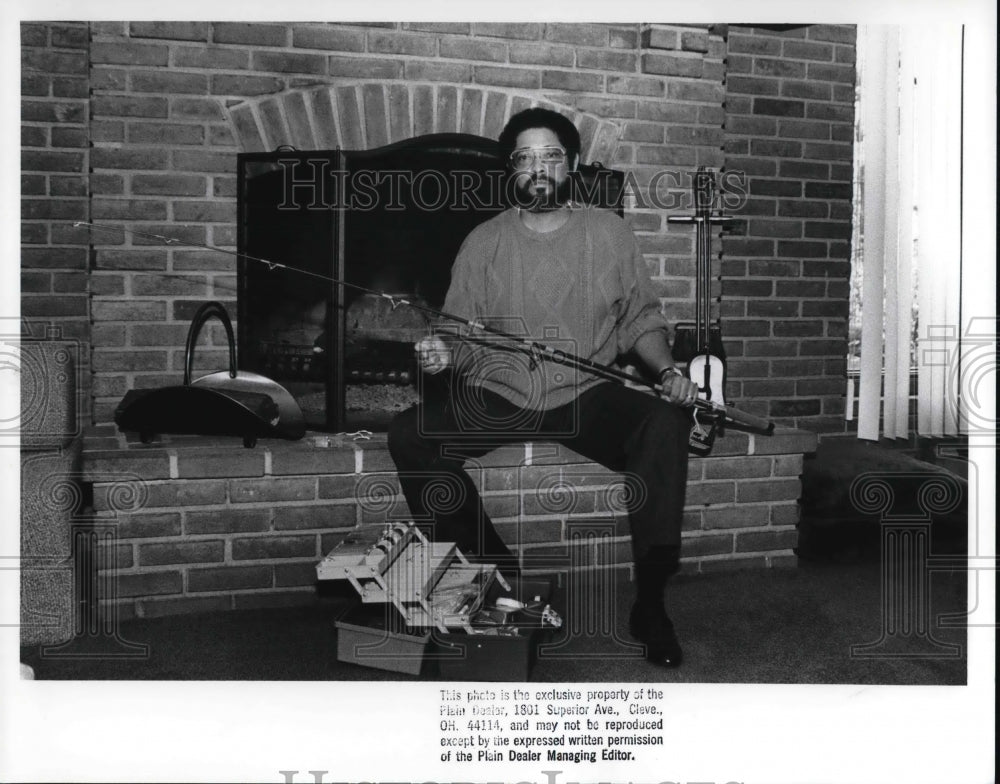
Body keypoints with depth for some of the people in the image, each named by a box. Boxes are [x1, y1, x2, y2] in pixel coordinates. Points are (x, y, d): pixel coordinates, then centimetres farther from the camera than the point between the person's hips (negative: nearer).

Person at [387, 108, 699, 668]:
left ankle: (650, 604, -17)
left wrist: (668, 370, -7)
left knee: (667, 425, -29)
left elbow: (641, 319, 10)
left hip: (587, 397, -1)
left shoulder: (609, 232, 8)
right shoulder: (485, 242, 8)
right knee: (409, 436, -22)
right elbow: (462, 335, 7)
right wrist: (444, 353, -16)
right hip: (495, 400, 1)